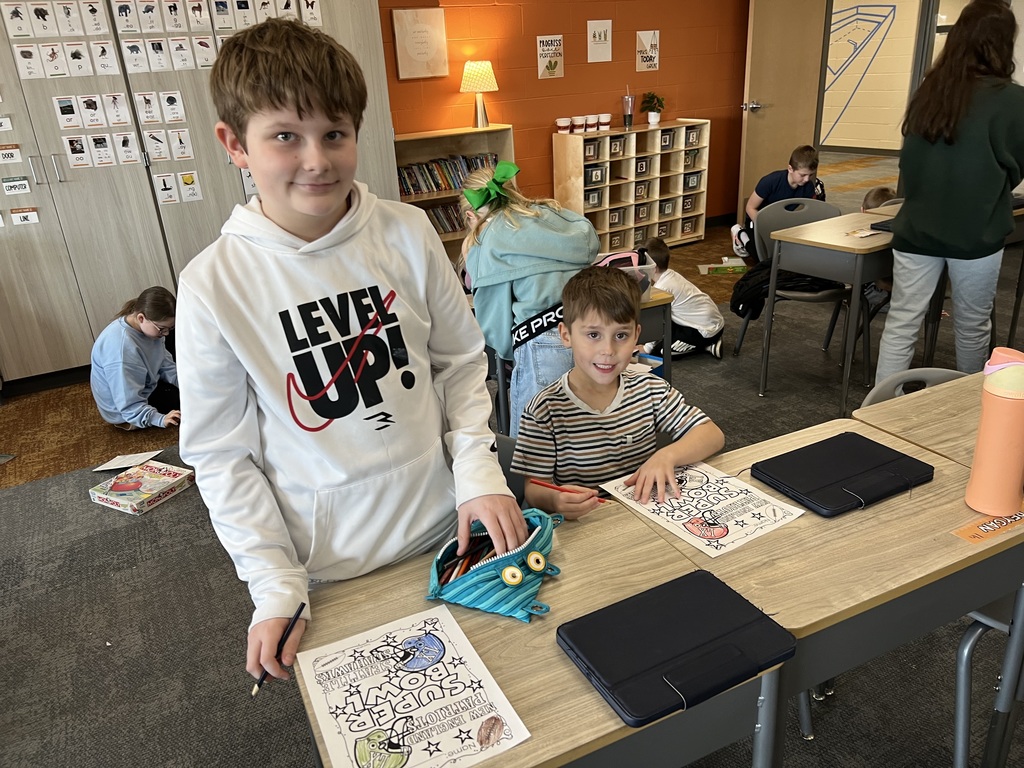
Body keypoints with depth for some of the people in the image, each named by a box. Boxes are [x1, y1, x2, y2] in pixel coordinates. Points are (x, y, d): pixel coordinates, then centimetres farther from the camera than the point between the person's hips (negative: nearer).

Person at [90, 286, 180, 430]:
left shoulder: (148, 327, -12)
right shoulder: (121, 348, -38)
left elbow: (166, 365, -2)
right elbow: (130, 405, -36)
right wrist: (160, 419, -46)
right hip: (124, 412, -9)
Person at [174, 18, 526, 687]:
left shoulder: (408, 234, -11)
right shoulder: (214, 285, -15)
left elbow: (462, 361, 0)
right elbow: (221, 453, -8)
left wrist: (478, 471, -11)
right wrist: (276, 587, -10)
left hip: (443, 528, 2)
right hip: (329, 567, -1)